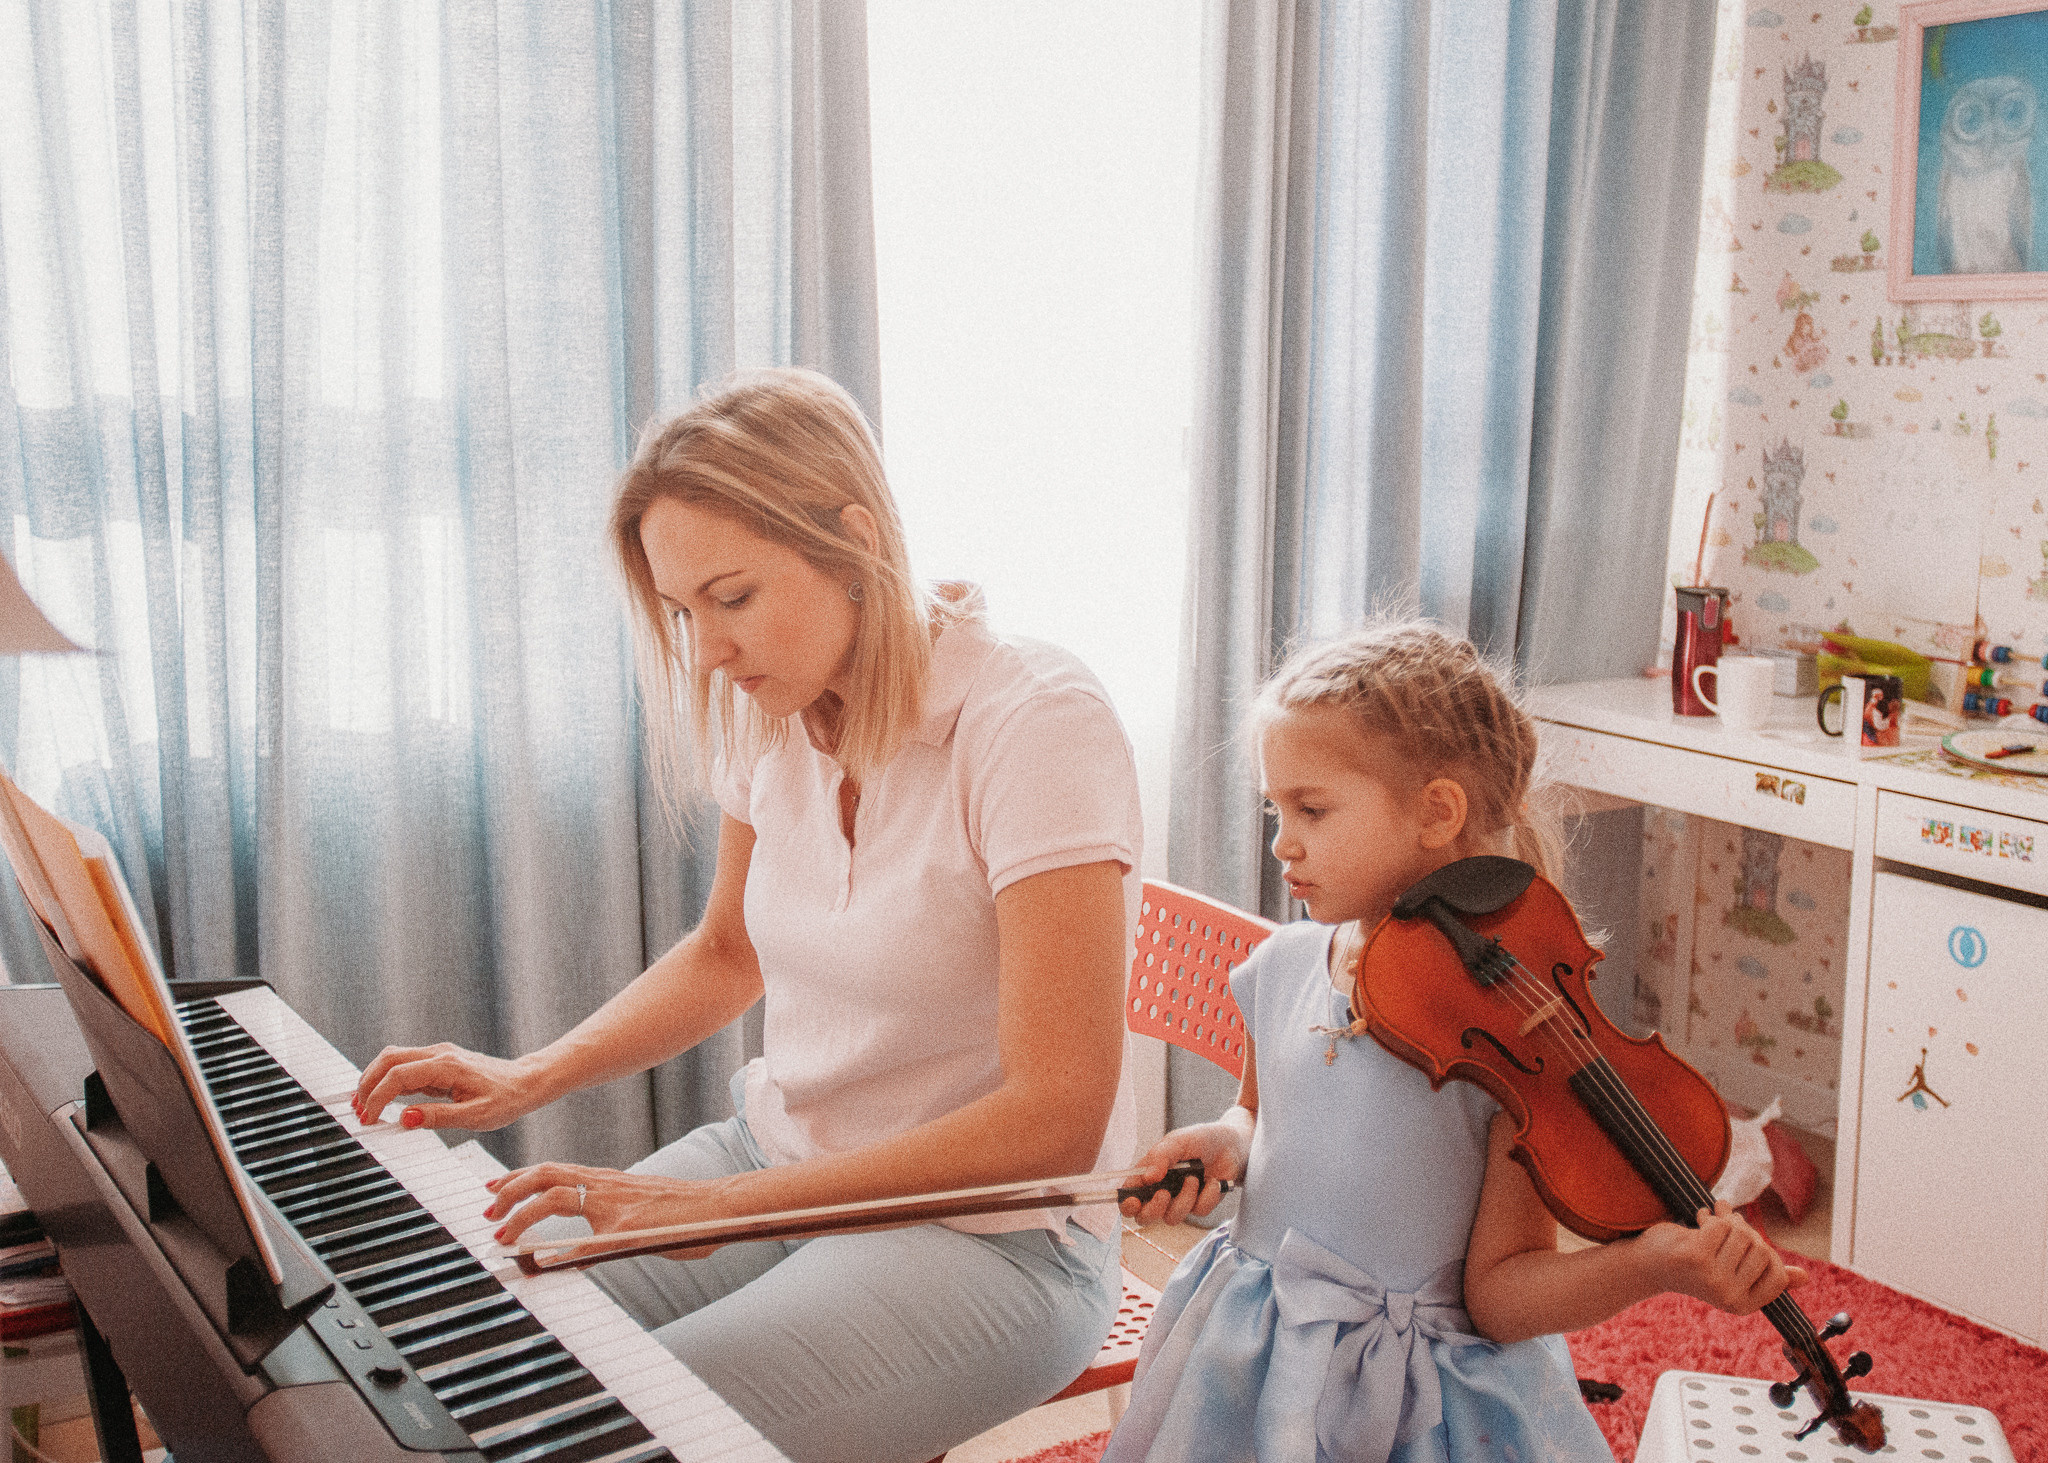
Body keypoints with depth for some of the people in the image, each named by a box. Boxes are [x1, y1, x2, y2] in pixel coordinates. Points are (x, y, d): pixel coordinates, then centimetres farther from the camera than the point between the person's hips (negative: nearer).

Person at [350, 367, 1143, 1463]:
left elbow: (1055, 1116, -25)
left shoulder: (1037, 723, -22)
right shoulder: (773, 715, -1)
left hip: (989, 1233, -6)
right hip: (777, 1166, 6)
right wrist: (529, 1078, 1)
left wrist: (719, 1201, -27)